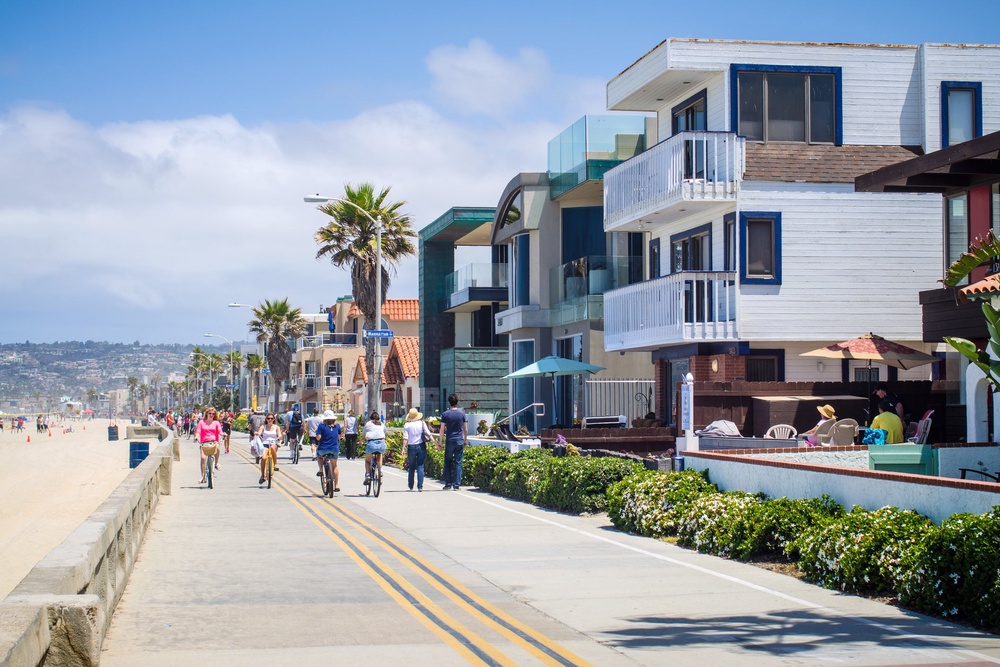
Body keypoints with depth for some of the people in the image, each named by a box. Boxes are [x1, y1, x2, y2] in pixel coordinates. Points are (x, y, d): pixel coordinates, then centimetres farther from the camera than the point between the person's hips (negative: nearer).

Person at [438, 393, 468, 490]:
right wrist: (465, 440, 18)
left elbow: (442, 429, -3)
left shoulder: (445, 414, -3)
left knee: (448, 462, 11)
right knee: (458, 463, 3)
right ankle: (457, 485, 1)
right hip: (460, 441, 1)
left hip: (449, 441, -1)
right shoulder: (462, 413, 1)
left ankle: (448, 483, 9)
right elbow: (465, 429, 6)